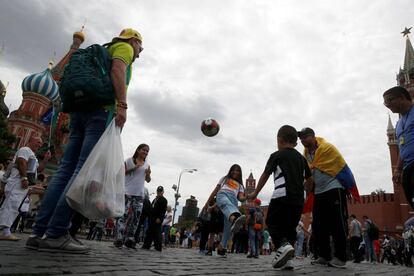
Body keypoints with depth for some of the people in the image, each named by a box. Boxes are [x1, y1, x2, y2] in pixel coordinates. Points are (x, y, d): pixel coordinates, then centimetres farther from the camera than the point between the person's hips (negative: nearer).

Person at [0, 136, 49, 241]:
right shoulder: (25, 149, -1)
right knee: (12, 205, -17)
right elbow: (22, 163, -16)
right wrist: (24, 177, -24)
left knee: (12, 206, 8)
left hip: (23, 184, 10)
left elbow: (38, 169, 29)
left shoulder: (32, 155, 29)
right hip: (18, 182, -10)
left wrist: (45, 159, 20)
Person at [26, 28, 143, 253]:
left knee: (66, 169, 1)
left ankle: (39, 232, -1)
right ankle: (56, 234, -20)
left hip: (80, 108, 9)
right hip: (102, 109, -9)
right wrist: (122, 105, -21)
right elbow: (118, 70, -11)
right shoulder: (124, 47, 11)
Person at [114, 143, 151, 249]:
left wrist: (148, 174, -3)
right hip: (128, 192, -5)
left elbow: (148, 180, 18)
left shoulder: (147, 164, 16)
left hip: (140, 194, 5)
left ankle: (129, 240, 8)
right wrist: (133, 168, -13)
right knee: (124, 214, -10)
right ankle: (119, 239, -5)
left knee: (136, 217, 2)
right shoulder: (130, 160, 4)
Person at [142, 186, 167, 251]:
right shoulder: (155, 199, 23)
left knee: (157, 233, -7)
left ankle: (158, 247, -2)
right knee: (149, 232, 10)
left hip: (158, 219, -9)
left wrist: (159, 218, -21)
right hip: (152, 218, 9)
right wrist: (150, 216, 17)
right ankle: (146, 245, 16)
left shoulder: (164, 200, -4)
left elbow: (163, 210, -13)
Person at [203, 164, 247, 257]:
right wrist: (207, 203, 19)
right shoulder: (224, 178, 33)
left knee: (228, 226, -13)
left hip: (233, 200, 3)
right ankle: (234, 219, -74)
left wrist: (247, 197, -9)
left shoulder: (240, 185, 33)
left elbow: (241, 198, 15)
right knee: (227, 204, -40)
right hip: (222, 195, -3)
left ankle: (222, 247, -2)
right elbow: (215, 190, 27)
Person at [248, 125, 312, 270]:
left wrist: (255, 193, 19)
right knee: (290, 227, 13)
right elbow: (309, 179, 23)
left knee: (272, 223, 4)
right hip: (298, 200, 5)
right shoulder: (301, 158, 19)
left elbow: (265, 175, 10)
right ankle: (287, 259, 5)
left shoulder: (276, 155, 5)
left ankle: (283, 246, -19)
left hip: (282, 196, -5)